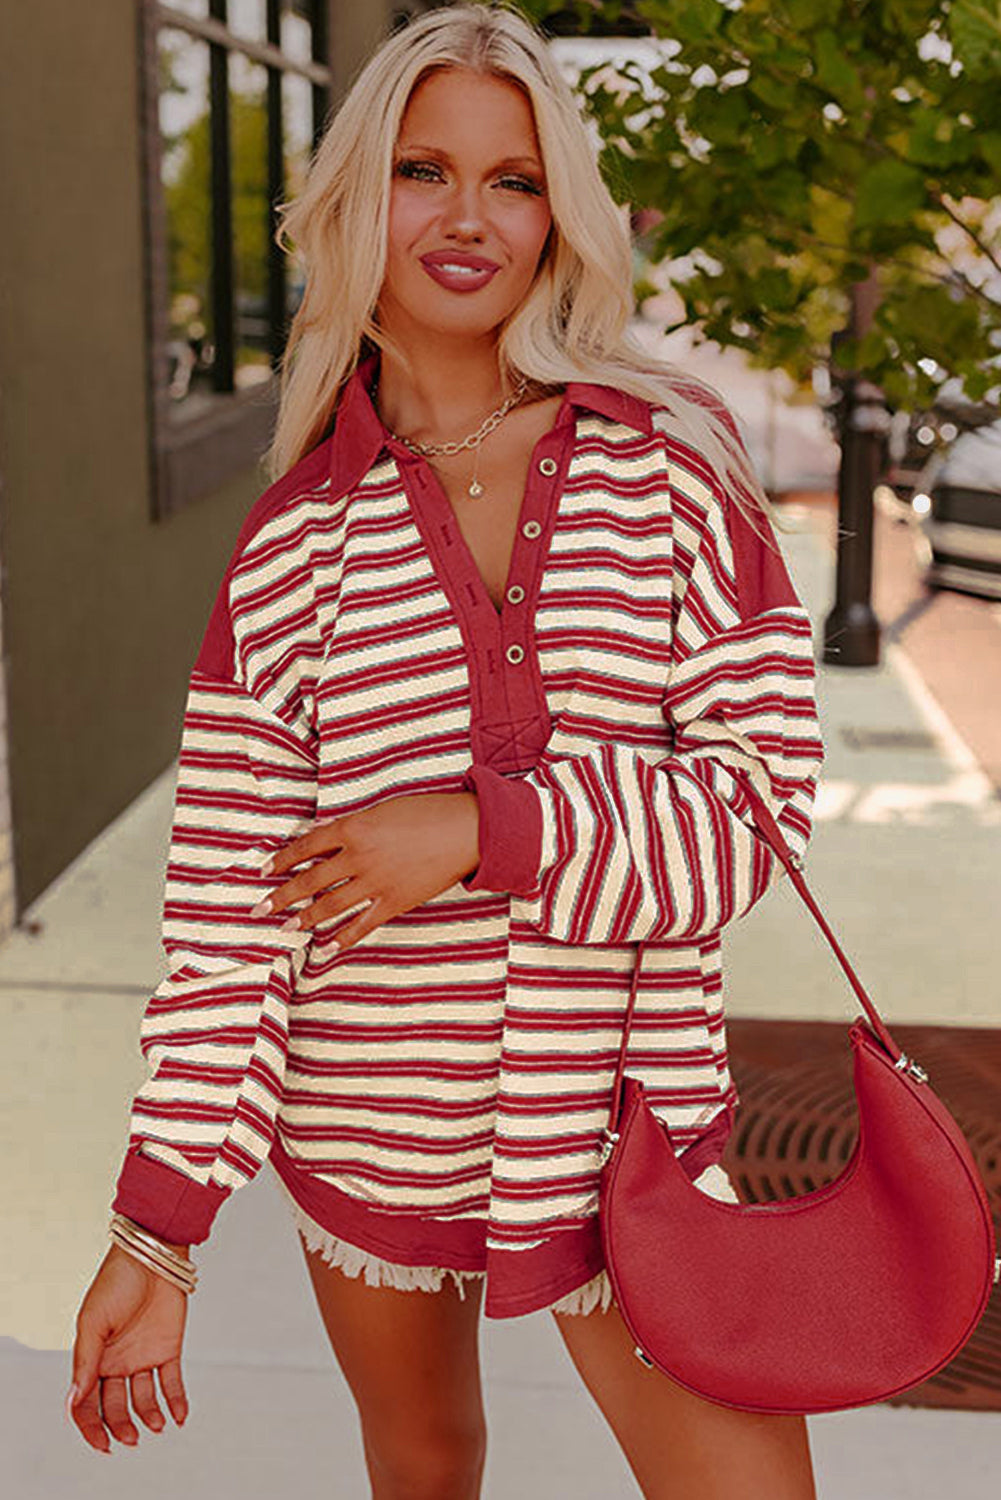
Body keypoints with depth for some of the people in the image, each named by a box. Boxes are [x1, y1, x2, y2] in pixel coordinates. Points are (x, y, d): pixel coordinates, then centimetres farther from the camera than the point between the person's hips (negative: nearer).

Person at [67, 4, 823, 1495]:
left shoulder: (672, 470, -4)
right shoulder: (296, 543, -3)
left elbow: (763, 802, -8)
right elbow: (228, 905, -4)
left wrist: (485, 830, -21)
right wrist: (159, 1230, -7)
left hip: (629, 1122, -1)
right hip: (365, 1130, 1)